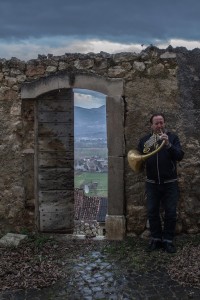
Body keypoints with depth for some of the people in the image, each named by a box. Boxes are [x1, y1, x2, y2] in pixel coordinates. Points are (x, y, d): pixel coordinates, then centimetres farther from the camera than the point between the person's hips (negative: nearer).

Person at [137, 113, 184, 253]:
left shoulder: (172, 137, -1)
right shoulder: (145, 140, 6)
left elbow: (180, 156, -13)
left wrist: (168, 145, -27)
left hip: (170, 183, -2)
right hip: (152, 183, 2)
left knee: (171, 213, 3)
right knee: (152, 212, 8)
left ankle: (168, 240, 17)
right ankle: (156, 239, 22)